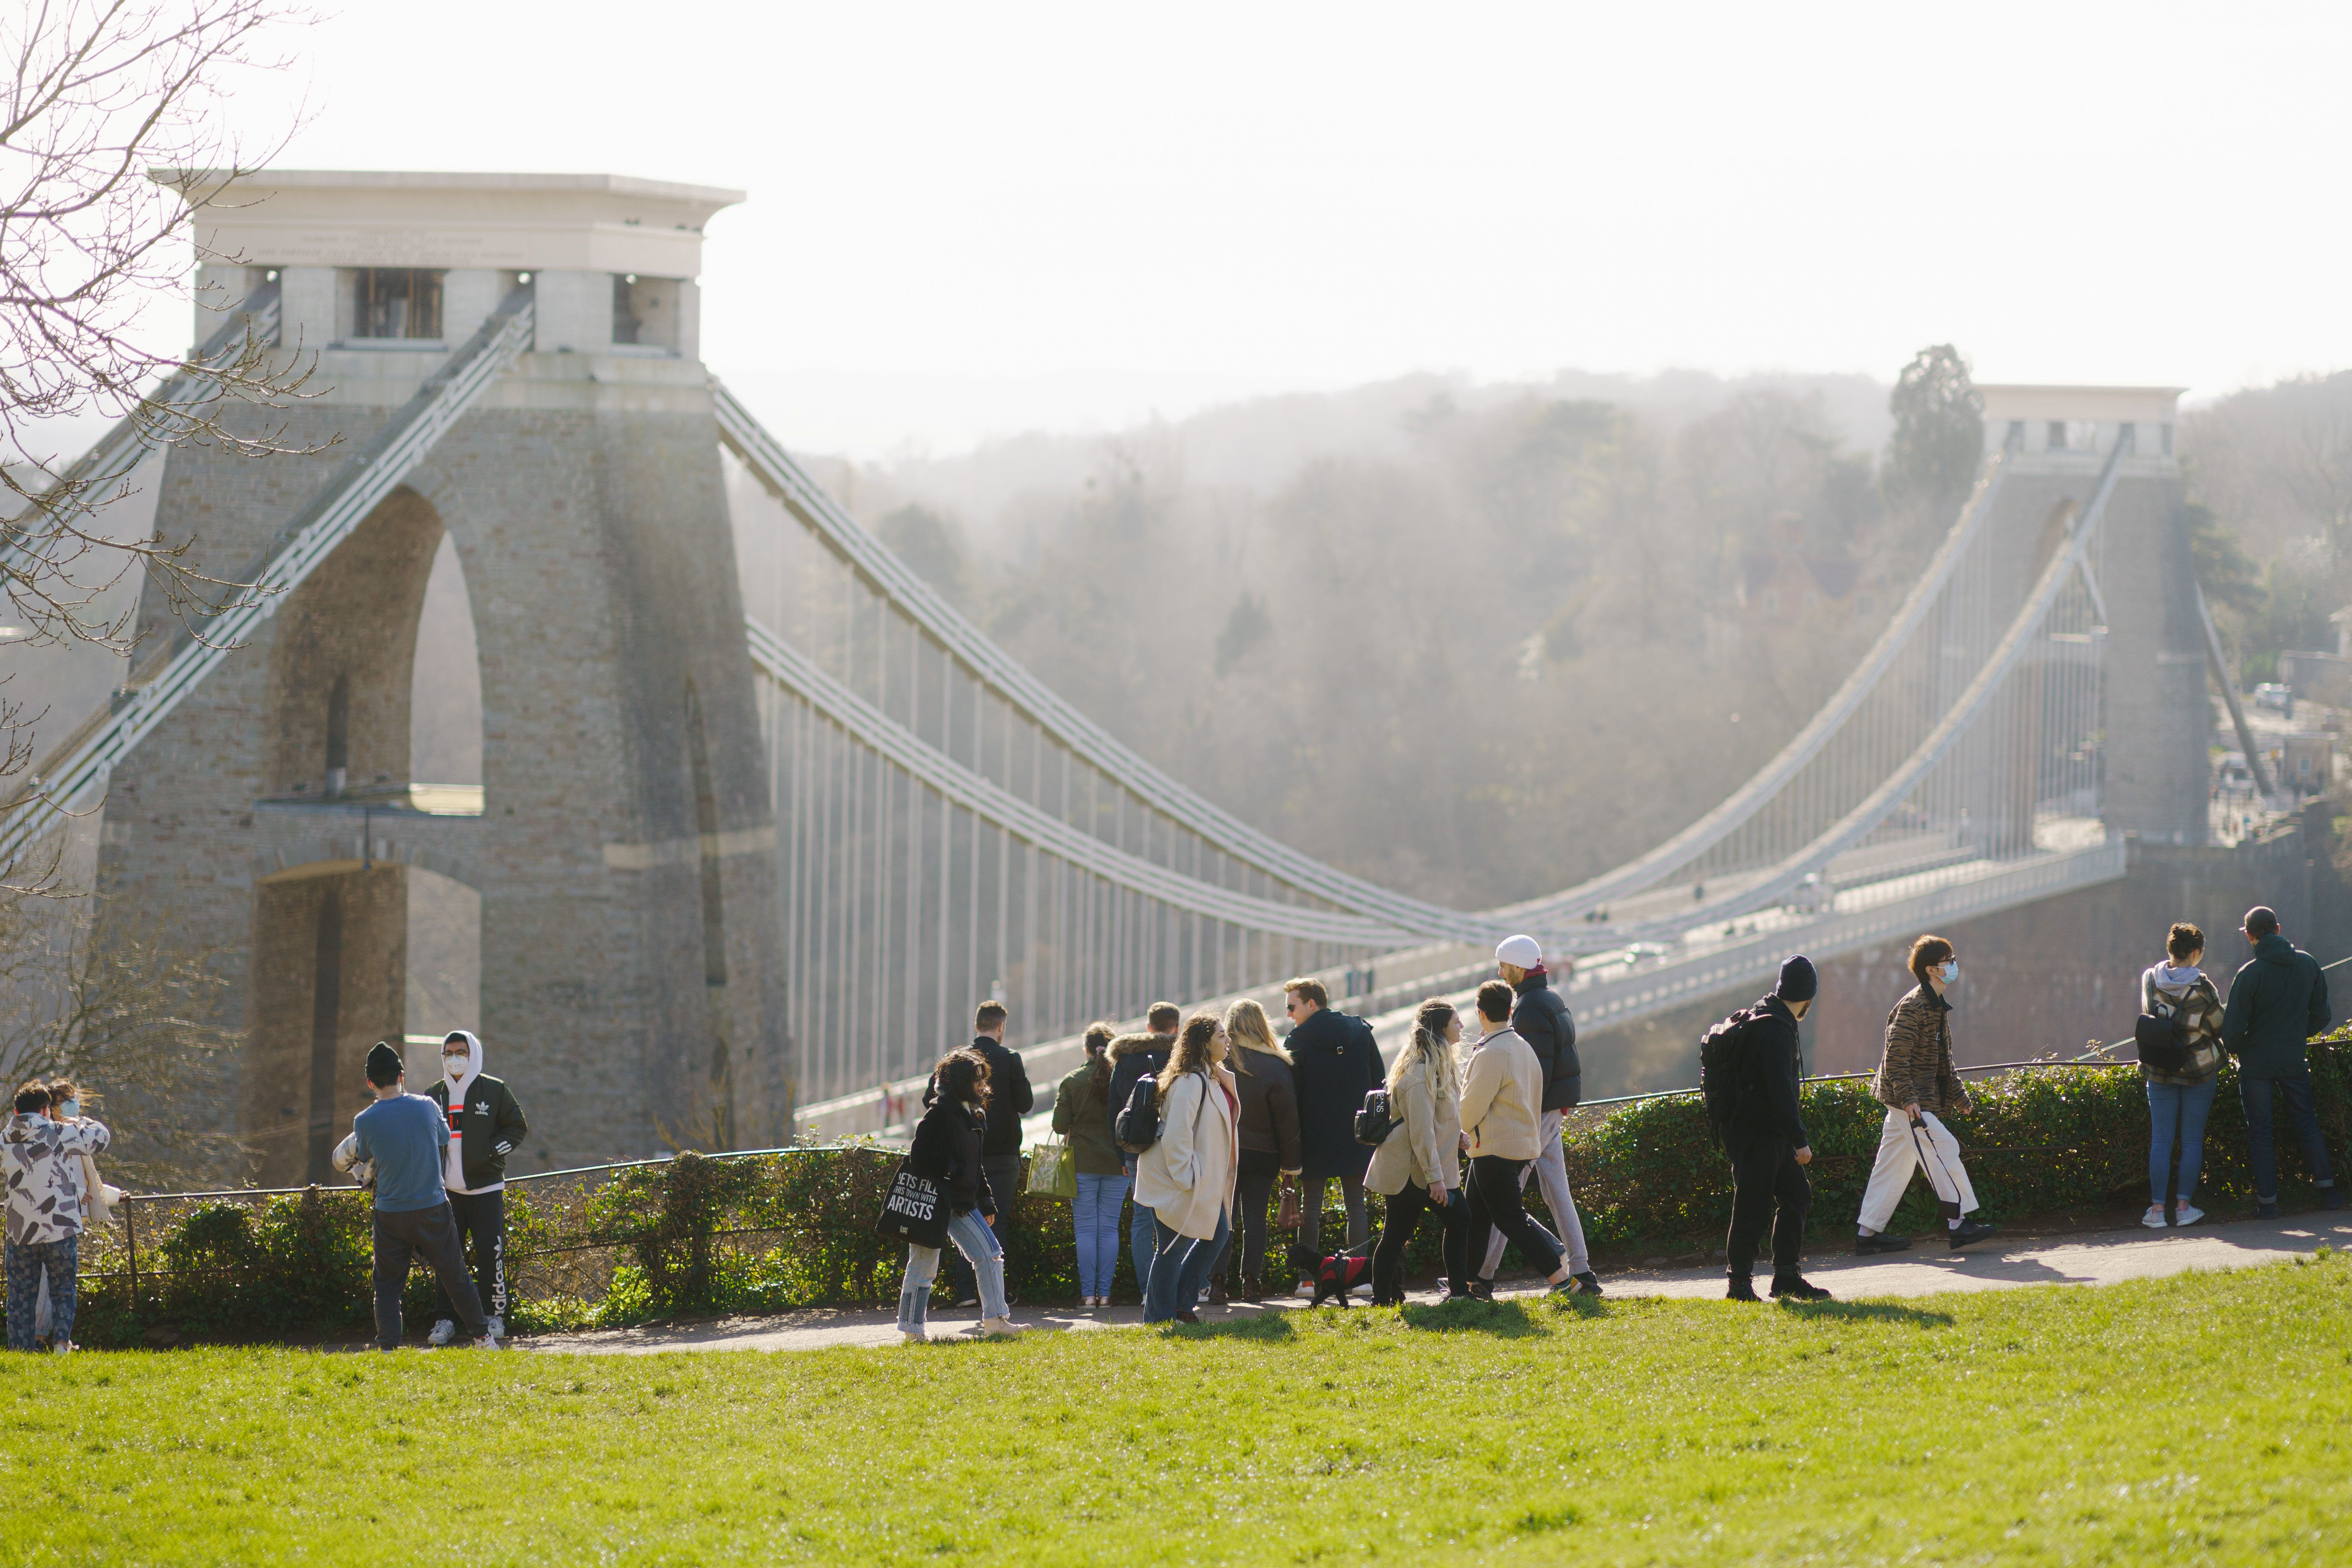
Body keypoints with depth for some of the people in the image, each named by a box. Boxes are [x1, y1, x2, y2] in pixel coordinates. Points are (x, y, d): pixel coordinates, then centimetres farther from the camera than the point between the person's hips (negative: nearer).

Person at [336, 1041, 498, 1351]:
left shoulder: (364, 1122, -11)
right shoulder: (426, 1107, -7)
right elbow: (444, 1137, 14)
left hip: (390, 1214, -1)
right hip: (433, 1209, 1)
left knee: (387, 1284, 9)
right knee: (454, 1277, 14)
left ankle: (387, 1347, -1)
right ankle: (483, 1337, 23)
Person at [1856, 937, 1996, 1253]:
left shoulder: (1938, 1007, 16)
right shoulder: (1912, 1007, -16)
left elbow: (1942, 1061, 25)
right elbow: (1896, 1057, -20)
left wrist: (1958, 1095, 23)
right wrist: (1908, 1099, -26)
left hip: (1918, 1100, 10)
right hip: (1910, 1099, -10)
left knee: (1895, 1162, 10)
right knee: (1942, 1149, -10)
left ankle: (1868, 1233, 12)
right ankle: (1957, 1223, -8)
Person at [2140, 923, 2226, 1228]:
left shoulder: (2150, 980, -6)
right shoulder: (2201, 988, -17)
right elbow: (2220, 1028, -5)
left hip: (2159, 1072, 3)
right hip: (2200, 1069, -3)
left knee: (2161, 1140, 6)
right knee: (2192, 1139, 7)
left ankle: (2157, 1209, 1)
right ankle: (2184, 1206, 5)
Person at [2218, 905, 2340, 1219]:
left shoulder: (2250, 973, -16)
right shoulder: (2307, 964, -2)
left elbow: (2233, 1028, -15)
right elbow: (2321, 1015, 7)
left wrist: (2233, 1049, 6)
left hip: (2256, 1062, -4)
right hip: (2294, 1059, 4)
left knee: (2260, 1132, 5)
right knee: (2306, 1123, 16)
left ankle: (2267, 1201, 5)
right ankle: (2327, 1189, 14)